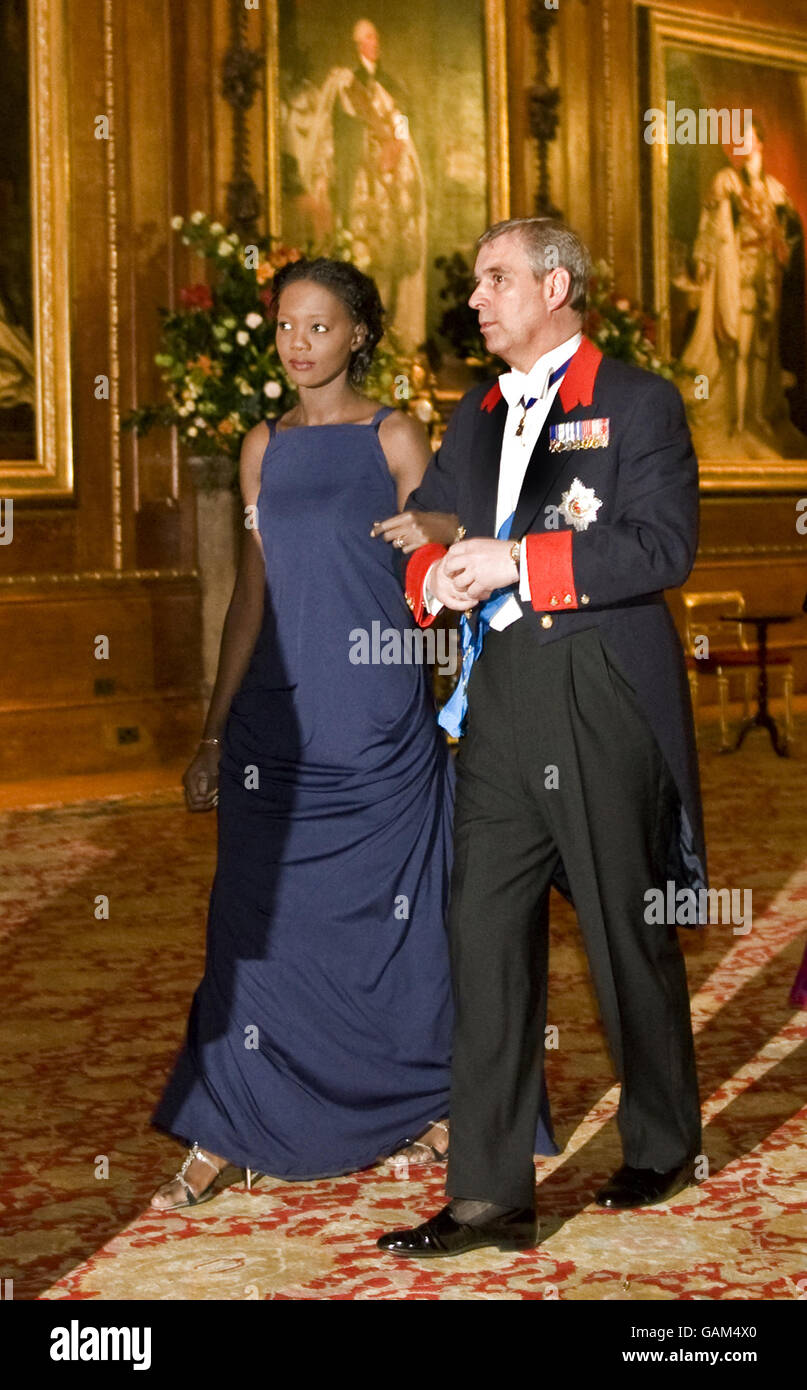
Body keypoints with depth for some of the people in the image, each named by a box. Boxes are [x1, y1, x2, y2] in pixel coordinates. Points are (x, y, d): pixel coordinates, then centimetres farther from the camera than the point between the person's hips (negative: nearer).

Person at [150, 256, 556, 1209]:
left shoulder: (395, 439, 0)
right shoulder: (265, 446, 11)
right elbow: (254, 591, 14)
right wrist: (214, 732, 12)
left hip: (378, 721, -3)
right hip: (276, 719, 3)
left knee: (393, 914, 5)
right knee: (258, 922, 2)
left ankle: (428, 1104, 24)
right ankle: (220, 1136, 9)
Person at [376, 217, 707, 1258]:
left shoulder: (637, 402, -2)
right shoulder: (478, 417, 17)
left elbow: (664, 546, -14)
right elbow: (419, 524, 19)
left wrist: (517, 562, -18)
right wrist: (436, 575, -5)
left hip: (604, 701, -5)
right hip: (502, 700, 6)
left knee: (628, 936, 7)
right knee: (486, 937, 0)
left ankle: (663, 1145, 29)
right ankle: (489, 1196, 5)